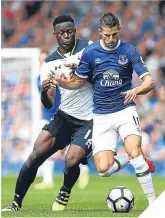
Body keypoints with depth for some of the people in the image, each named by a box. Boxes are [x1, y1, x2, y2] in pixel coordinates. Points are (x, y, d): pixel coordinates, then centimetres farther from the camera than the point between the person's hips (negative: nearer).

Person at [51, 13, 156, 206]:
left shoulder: (129, 51, -6)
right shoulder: (90, 53, -2)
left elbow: (149, 81, -10)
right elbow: (79, 81, 9)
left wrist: (137, 90, -32)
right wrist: (61, 82, -12)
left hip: (125, 109, -2)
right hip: (102, 116, 2)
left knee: (134, 152, -28)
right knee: (103, 169, -10)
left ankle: (153, 200, -17)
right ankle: (124, 161, 26)